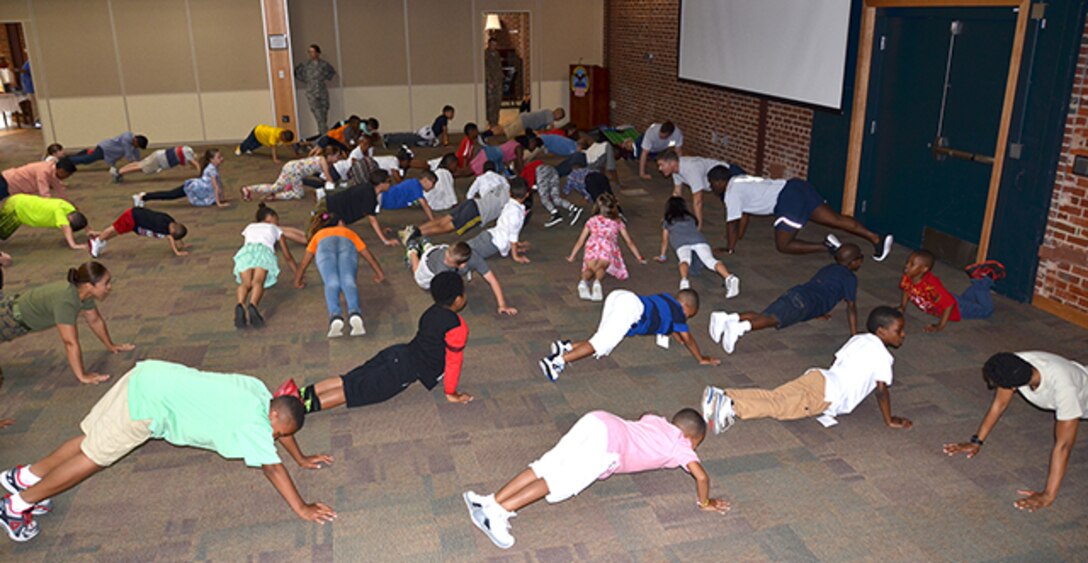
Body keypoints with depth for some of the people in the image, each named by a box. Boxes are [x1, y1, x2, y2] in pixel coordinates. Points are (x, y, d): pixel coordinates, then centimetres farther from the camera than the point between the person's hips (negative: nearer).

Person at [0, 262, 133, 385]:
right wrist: (82, 376, -39)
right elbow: (71, 343, -43)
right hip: (11, 318, -8)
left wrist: (111, 345, 5)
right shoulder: (65, 301, -45)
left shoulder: (83, 291, -18)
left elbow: (95, 320, -1)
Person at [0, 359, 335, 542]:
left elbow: (281, 427, 19)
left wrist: (301, 458, 24)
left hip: (151, 377, 8)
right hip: (149, 400, -8)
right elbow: (272, 468, -19)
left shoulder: (260, 392, 1)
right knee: (94, 456, 5)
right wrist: (301, 509, -16)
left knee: (94, 440, 21)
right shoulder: (253, 422, -21)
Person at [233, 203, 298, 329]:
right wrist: (298, 275, 44)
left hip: (245, 251, 2)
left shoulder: (249, 227, 42)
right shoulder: (275, 229, 36)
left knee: (246, 283, -17)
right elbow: (287, 256, 36)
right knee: (258, 282, -23)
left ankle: (240, 304, -49)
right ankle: (253, 305, -53)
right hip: (263, 250, -2)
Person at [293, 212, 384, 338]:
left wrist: (298, 282, 61)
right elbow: (369, 256, 46)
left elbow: (303, 264, 48)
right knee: (348, 281, -24)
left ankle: (335, 317, -50)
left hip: (325, 244, 0)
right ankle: (355, 314, -52)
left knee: (331, 283, -23)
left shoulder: (318, 235, 45)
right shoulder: (349, 232, 44)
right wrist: (380, 274, 57)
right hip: (347, 243, 0)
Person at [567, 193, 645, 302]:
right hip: (609, 247, -1)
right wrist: (640, 258, 38)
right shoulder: (618, 222, 31)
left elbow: (580, 242, 35)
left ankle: (583, 281, -38)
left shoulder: (592, 221, 32)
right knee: (601, 267, -13)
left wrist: (571, 257, 44)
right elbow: (629, 242, 31)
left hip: (592, 245, 1)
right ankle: (597, 281, -47)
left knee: (590, 268, -4)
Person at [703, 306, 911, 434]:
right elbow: (882, 389, -3)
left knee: (773, 397, -4)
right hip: (827, 394, -7)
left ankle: (721, 396, -19)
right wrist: (889, 420, 7)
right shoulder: (881, 354, 1)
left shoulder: (858, 339, 24)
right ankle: (732, 407, -40)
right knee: (781, 407, -21)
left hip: (817, 376, 7)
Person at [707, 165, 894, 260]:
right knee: (836, 219, 0)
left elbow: (732, 224, 0)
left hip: (788, 199, -9)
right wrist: (737, 238, 41)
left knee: (783, 246, -4)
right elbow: (744, 216, 35)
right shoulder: (740, 181, 26)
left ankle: (827, 246, -15)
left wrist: (729, 249, 11)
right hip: (797, 186, 9)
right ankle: (876, 239, -11)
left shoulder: (731, 192, -1)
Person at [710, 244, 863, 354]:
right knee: (772, 319, -28)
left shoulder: (828, 269, 33)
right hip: (804, 303, -7)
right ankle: (740, 327, -53)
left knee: (763, 316, -8)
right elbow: (851, 306, 3)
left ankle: (726, 317, -31)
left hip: (794, 292, 7)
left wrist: (821, 311, 63)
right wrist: (854, 333, 6)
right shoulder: (850, 277, 9)